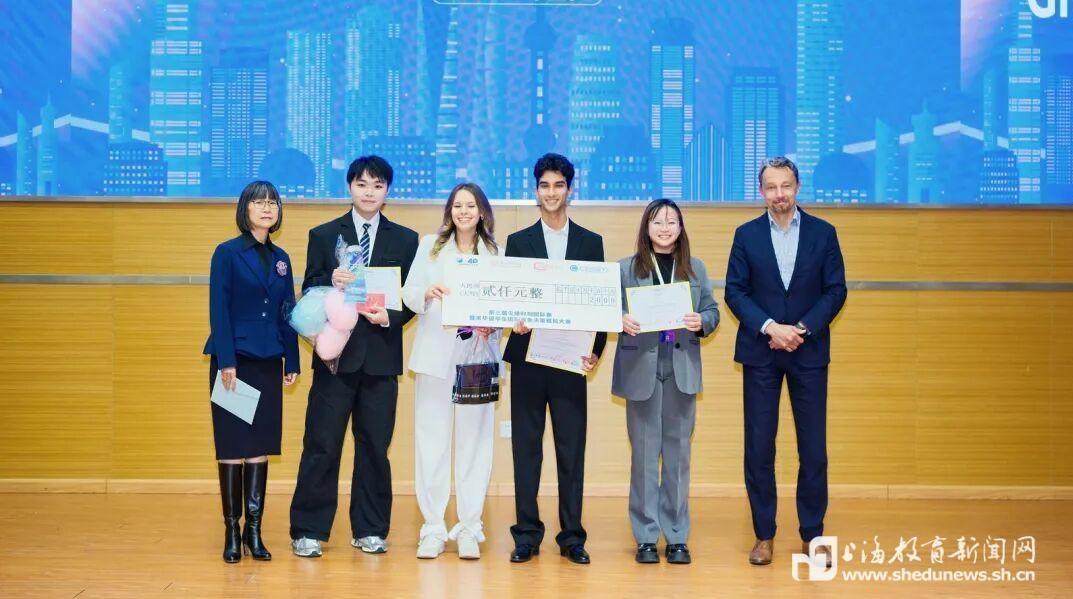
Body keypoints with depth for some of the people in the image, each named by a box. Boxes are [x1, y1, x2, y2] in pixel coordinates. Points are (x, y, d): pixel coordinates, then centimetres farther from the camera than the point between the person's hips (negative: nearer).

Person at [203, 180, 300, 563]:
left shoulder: (281, 259, 11)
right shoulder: (227, 253, -3)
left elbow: (288, 312, 12)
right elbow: (218, 310, -8)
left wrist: (292, 362, 7)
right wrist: (226, 362, -15)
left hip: (268, 363, 5)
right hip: (234, 360, -4)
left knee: (261, 446, 6)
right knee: (232, 445, 1)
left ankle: (254, 530, 12)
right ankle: (232, 532, 8)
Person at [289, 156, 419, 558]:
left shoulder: (405, 240, 9)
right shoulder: (323, 236, 8)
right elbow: (309, 294, 3)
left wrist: (389, 317, -13)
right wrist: (331, 282, -17)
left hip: (381, 357, 1)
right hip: (336, 355, -1)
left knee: (375, 447, 7)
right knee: (321, 446, 1)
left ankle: (370, 531, 18)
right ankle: (308, 531, 10)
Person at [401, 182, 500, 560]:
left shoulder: (496, 253, 7)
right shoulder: (430, 246, 9)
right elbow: (409, 295, 2)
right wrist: (428, 293, -19)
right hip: (436, 354, 1)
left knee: (474, 441, 2)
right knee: (432, 441, 1)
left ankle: (469, 529, 10)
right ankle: (432, 529, 9)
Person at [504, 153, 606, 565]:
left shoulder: (591, 242, 9)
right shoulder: (518, 242, 8)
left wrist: (596, 350, -6)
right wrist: (514, 321, -17)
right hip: (527, 357, 0)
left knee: (572, 449, 2)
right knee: (525, 447, 4)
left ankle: (572, 536, 10)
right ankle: (527, 535, 12)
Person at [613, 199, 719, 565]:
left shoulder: (695, 268, 10)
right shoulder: (626, 268, 3)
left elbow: (712, 311, 9)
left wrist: (701, 322, -12)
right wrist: (622, 320, -22)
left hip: (682, 368, 2)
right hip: (642, 367, -2)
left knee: (678, 452, 6)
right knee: (644, 452, 3)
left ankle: (677, 537, 15)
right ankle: (646, 537, 12)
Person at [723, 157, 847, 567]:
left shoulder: (823, 233, 4)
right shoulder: (747, 234, 4)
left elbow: (836, 290, 1)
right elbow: (734, 291, 0)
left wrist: (802, 329, -12)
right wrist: (770, 327, -13)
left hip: (809, 352, 0)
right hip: (759, 352, 0)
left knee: (813, 448, 3)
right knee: (758, 447, 2)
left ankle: (813, 534, 14)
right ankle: (764, 535, 12)